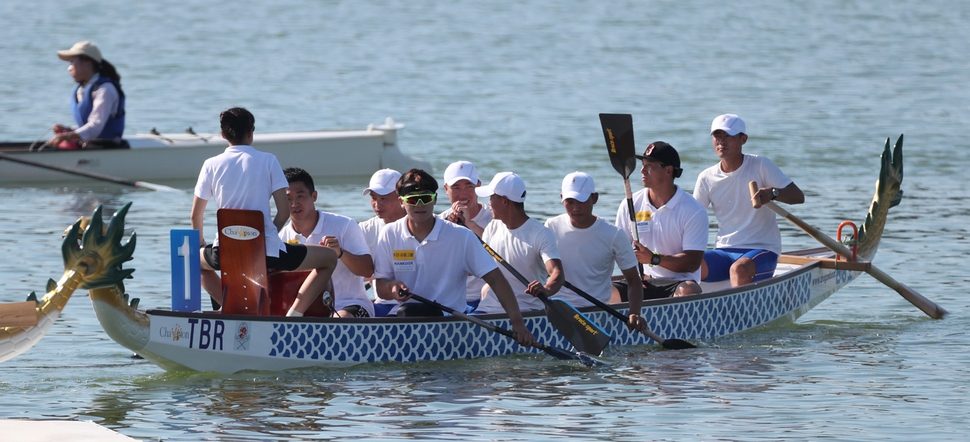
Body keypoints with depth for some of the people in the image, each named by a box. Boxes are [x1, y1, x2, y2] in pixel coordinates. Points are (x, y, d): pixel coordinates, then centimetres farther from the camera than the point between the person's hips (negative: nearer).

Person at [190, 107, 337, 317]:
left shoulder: (212, 165, 7)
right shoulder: (268, 161, 3)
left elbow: (196, 215, 12)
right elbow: (284, 211, 0)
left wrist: (201, 245, 30)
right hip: (267, 251, -2)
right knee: (329, 258, 17)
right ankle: (295, 313, -4)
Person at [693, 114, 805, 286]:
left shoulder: (760, 166, -3)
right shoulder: (706, 178, 7)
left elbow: (798, 196, -9)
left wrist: (772, 193, -31)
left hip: (761, 250, -3)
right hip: (724, 251, 4)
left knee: (739, 269, -38)